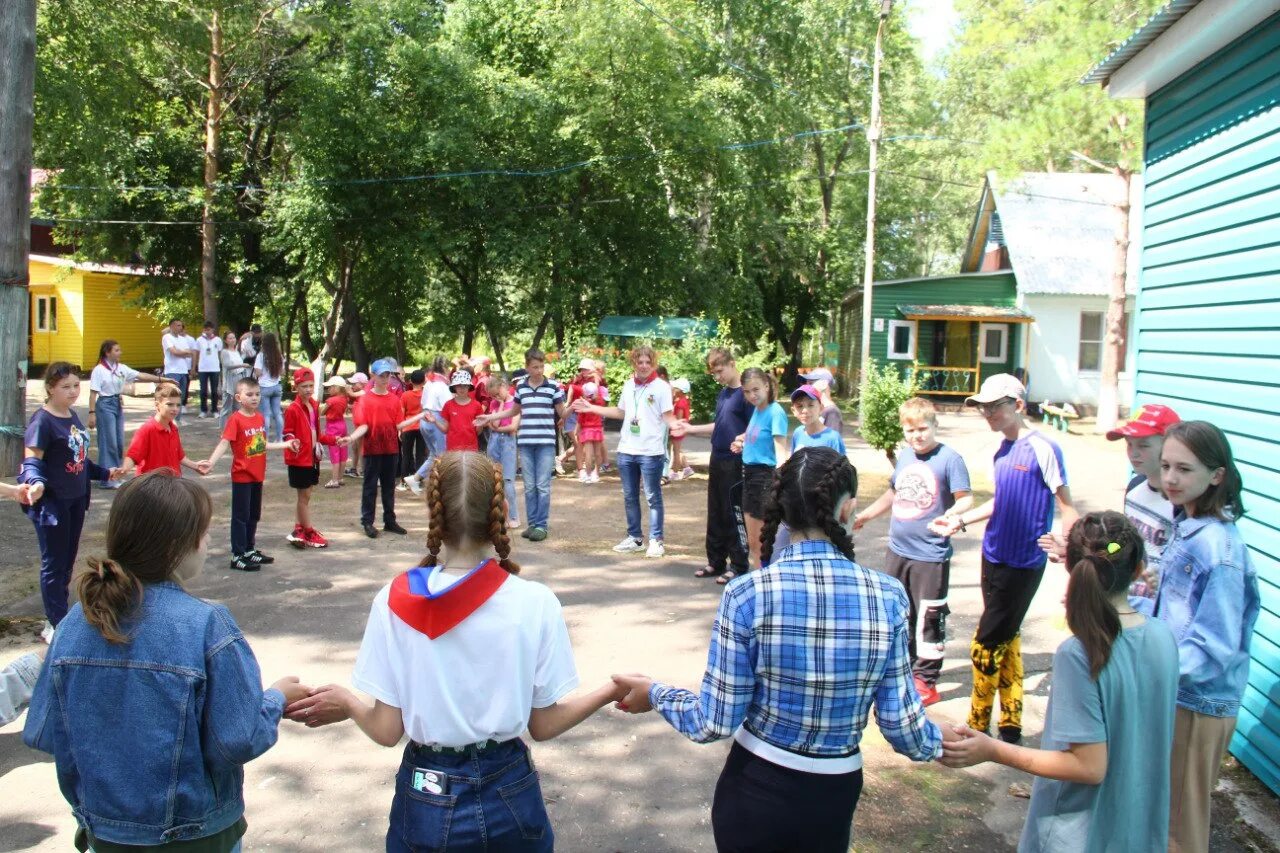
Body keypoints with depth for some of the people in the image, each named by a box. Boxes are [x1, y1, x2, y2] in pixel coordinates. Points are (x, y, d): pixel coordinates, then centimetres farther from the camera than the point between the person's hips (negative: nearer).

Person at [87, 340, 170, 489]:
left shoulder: (122, 368, 7)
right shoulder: (99, 370, -11)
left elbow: (141, 376, 4)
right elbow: (93, 393, -11)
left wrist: (161, 379, -4)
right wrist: (92, 413, -15)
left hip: (118, 405, 7)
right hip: (105, 405, -7)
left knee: (119, 442, 9)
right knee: (109, 442, -4)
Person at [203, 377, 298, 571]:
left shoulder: (260, 417, 6)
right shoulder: (235, 419, -15)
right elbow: (224, 443, -24)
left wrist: (286, 444, 21)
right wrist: (211, 462, -38)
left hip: (258, 475, 7)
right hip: (242, 476, -7)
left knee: (254, 515, 17)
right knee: (241, 516, 1)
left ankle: (250, 550, 31)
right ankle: (237, 556, 9)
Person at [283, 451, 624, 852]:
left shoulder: (395, 602, -13)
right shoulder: (535, 603, -15)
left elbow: (387, 730, -8)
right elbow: (542, 726, -7)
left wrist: (345, 704, 12)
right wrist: (612, 691, 8)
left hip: (426, 800, 0)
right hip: (508, 796, 0)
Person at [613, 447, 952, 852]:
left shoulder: (747, 594, -19)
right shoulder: (887, 596, -14)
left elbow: (714, 724, -14)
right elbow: (901, 724, -8)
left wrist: (654, 693, 4)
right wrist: (939, 742, 13)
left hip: (755, 790, -1)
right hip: (834, 795, 2)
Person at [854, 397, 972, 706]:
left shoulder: (949, 458, -12)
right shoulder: (904, 455, 8)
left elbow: (965, 498, -16)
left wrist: (952, 515, -36)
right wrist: (866, 515, 28)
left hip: (931, 555, -7)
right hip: (897, 550, 7)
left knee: (928, 619, 3)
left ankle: (925, 682, 14)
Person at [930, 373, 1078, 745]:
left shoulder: (1042, 449, -16)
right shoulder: (1002, 449, 7)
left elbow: (1066, 505, -15)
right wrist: (961, 520, 12)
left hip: (1023, 563, -8)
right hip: (994, 556, 8)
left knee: (986, 643, -2)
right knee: (1006, 639, 14)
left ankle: (978, 725, 14)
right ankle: (1010, 725, 25)